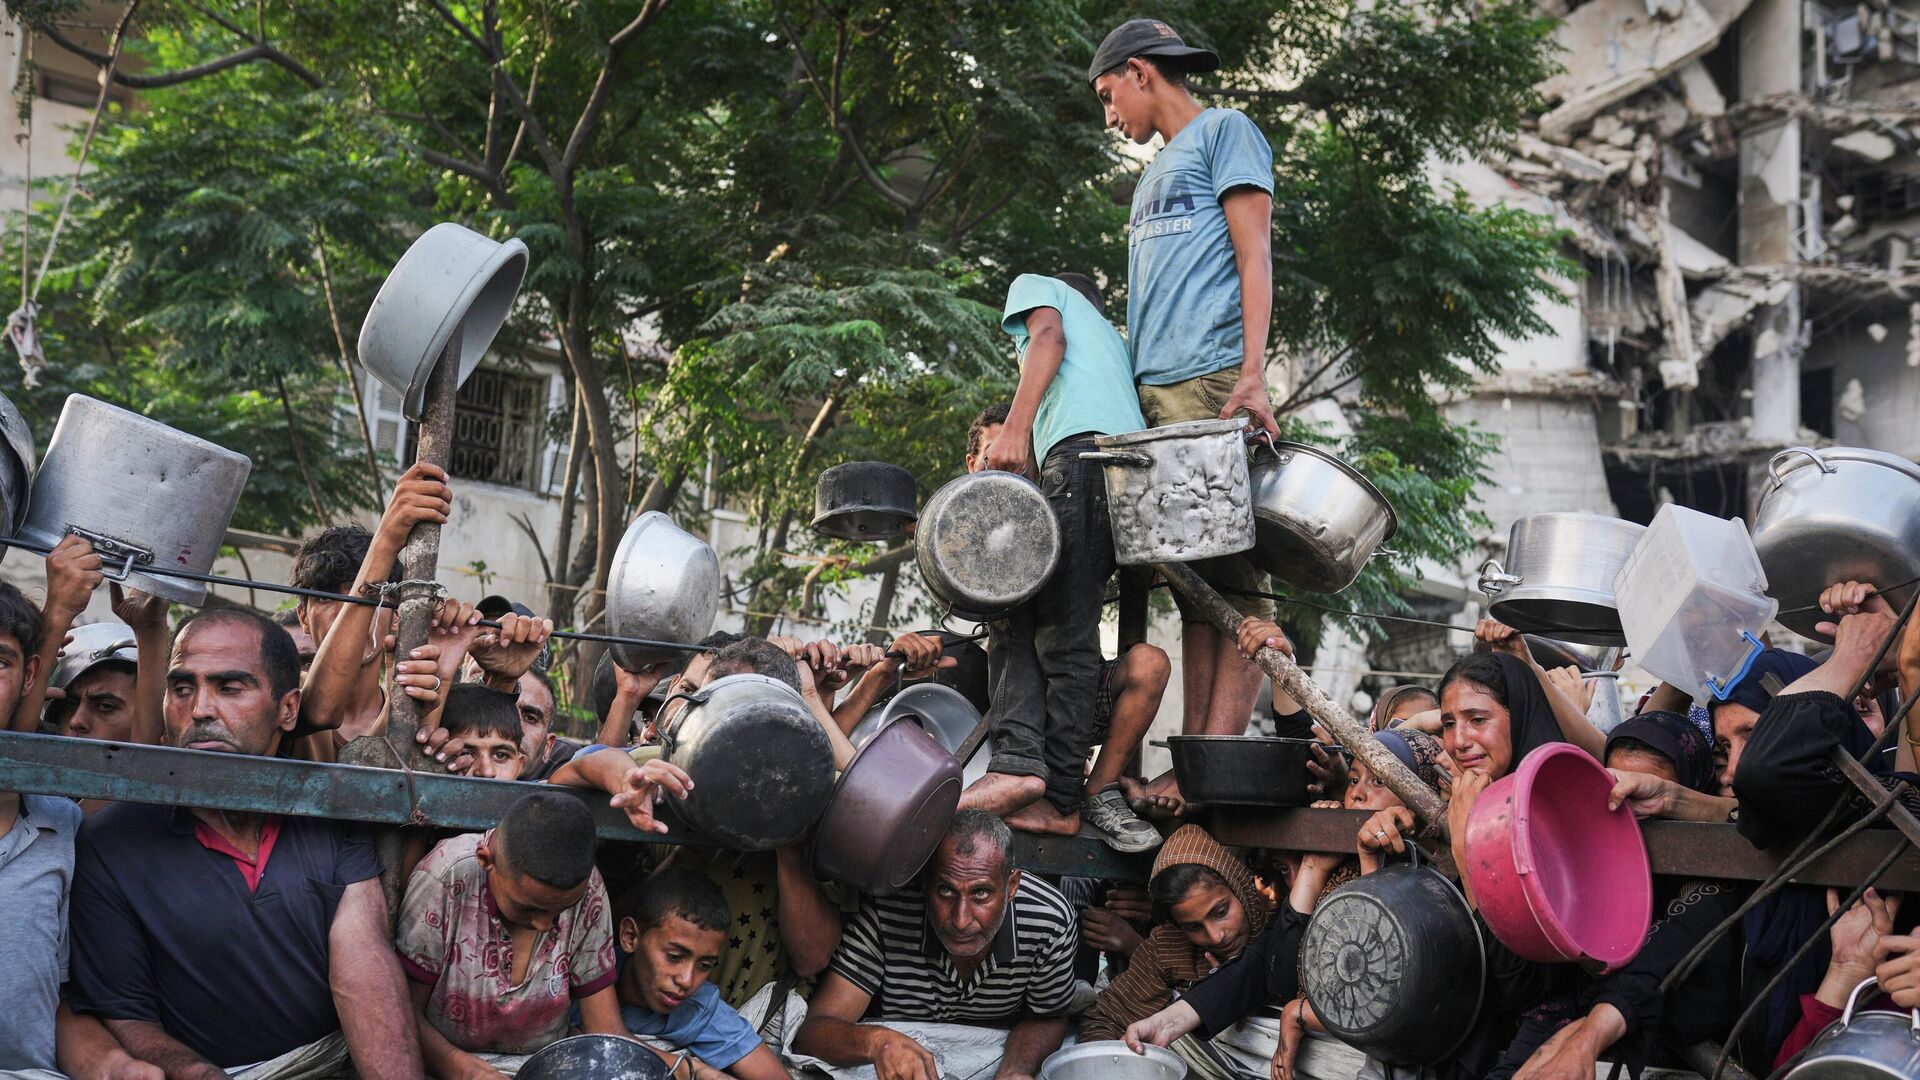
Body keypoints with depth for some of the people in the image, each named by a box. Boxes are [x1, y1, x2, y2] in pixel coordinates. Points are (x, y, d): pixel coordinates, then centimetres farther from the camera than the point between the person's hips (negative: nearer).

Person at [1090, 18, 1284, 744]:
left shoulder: (1225, 132, 6)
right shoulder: (1156, 173, 30)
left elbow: (1254, 254, -5)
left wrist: (1252, 376, -15)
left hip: (1212, 382, -8)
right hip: (1153, 392, 8)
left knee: (1231, 576, -13)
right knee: (1194, 583, 2)